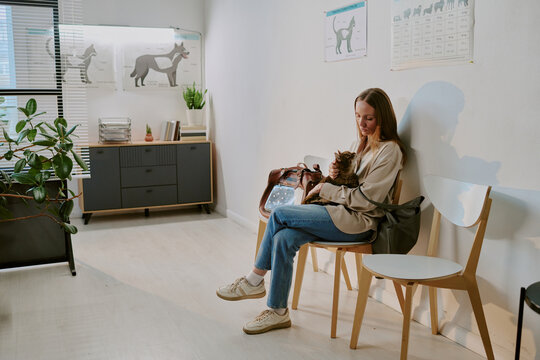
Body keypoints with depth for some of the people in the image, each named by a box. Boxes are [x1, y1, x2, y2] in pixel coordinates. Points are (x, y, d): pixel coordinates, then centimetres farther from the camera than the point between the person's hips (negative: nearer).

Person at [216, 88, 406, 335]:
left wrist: (325, 189, -9)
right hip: (341, 213, 8)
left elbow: (366, 199, -16)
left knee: (279, 214, -17)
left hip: (358, 222, -8)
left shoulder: (389, 150, -9)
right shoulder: (361, 144, 17)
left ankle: (255, 280, -1)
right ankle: (278, 312, -8)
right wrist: (334, 174, -3)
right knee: (283, 238, -18)